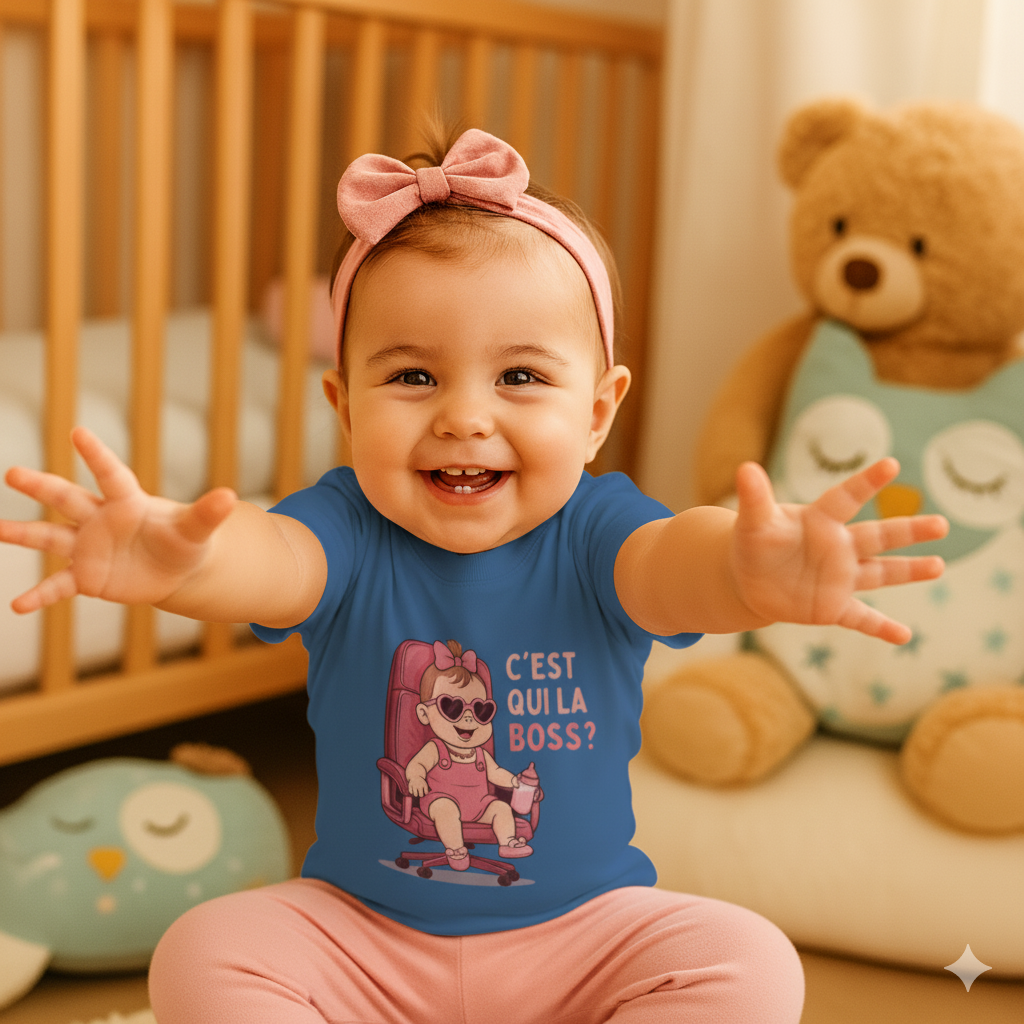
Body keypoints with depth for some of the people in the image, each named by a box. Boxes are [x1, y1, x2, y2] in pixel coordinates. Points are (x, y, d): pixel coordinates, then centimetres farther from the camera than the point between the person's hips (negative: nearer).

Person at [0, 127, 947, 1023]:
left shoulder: (591, 531, -16)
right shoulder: (349, 531, -15)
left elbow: (669, 562, -38)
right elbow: (269, 560, -36)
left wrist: (752, 573, -63)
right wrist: (178, 561, -62)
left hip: (581, 928, 0)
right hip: (358, 927, 0)